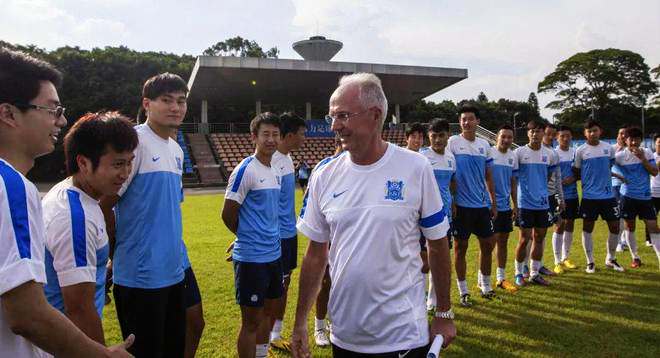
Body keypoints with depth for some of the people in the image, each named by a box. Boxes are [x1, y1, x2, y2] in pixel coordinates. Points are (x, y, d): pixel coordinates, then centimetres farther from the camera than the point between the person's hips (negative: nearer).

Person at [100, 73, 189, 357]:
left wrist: (175, 252, 16)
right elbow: (104, 204, -15)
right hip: (141, 276, -8)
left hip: (175, 272, 8)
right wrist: (118, 255, -4)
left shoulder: (177, 150, 12)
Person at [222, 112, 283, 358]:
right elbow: (228, 215, -12)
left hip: (274, 254, 8)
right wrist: (247, 238, 3)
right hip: (251, 257, -8)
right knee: (251, 320, 2)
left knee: (269, 310, 20)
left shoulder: (275, 172, 10)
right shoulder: (245, 170, -14)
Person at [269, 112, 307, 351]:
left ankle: (277, 333, 29)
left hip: (289, 232, 9)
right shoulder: (273, 161, -19)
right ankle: (272, 336, 18)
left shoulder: (288, 158, 9)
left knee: (285, 282, 16)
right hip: (278, 234, -9)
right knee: (277, 286, 2)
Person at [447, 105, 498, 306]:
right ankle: (463, 291, 16)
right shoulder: (453, 142, -5)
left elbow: (488, 177, 15)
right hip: (462, 205, -5)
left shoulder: (484, 145, 9)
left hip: (483, 204, 5)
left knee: (488, 244, 12)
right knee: (461, 247, 4)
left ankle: (485, 284, 31)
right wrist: (450, 202, -11)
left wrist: (494, 202, 13)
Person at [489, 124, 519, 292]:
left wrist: (515, 205, 13)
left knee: (503, 241, 12)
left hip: (506, 206, 6)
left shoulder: (513, 156, 9)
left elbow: (513, 183, 16)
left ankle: (501, 278, 23)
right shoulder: (489, 153, -11)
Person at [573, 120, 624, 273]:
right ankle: (590, 262, 17)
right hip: (589, 196, -2)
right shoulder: (580, 150, -4)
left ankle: (611, 259, 26)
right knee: (587, 228, 4)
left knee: (615, 227, 7)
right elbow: (577, 172, 4)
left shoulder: (608, 148, 3)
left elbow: (608, 167, 17)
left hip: (608, 195, 3)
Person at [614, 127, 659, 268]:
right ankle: (635, 257, 21)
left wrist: (643, 159, -16)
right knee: (630, 226, 7)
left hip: (645, 196, 1)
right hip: (628, 196, -1)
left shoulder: (647, 153, -1)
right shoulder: (620, 155, -8)